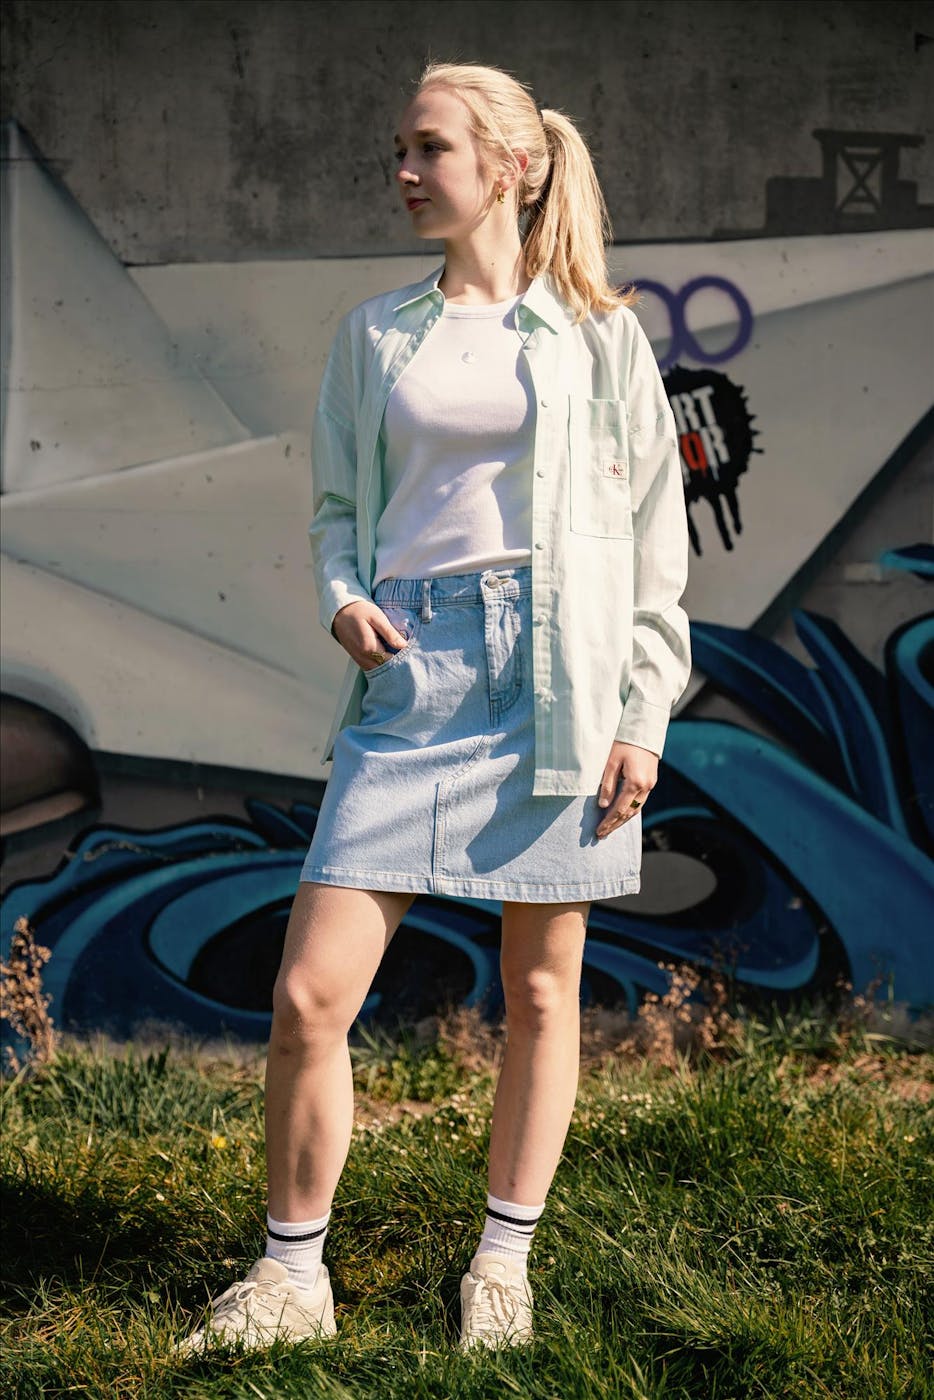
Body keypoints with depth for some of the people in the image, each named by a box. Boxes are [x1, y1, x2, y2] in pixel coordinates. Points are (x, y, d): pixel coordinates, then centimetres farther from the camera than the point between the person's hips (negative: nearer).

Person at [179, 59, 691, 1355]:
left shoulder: (597, 336, 5)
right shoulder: (374, 333, 13)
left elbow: (657, 541, 6)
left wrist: (643, 719, -1)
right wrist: (343, 601, -1)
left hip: (555, 672, -2)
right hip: (413, 671, 2)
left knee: (540, 990, 6)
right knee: (310, 993, -6)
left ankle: (504, 1260, 21)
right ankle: (293, 1272, 9)